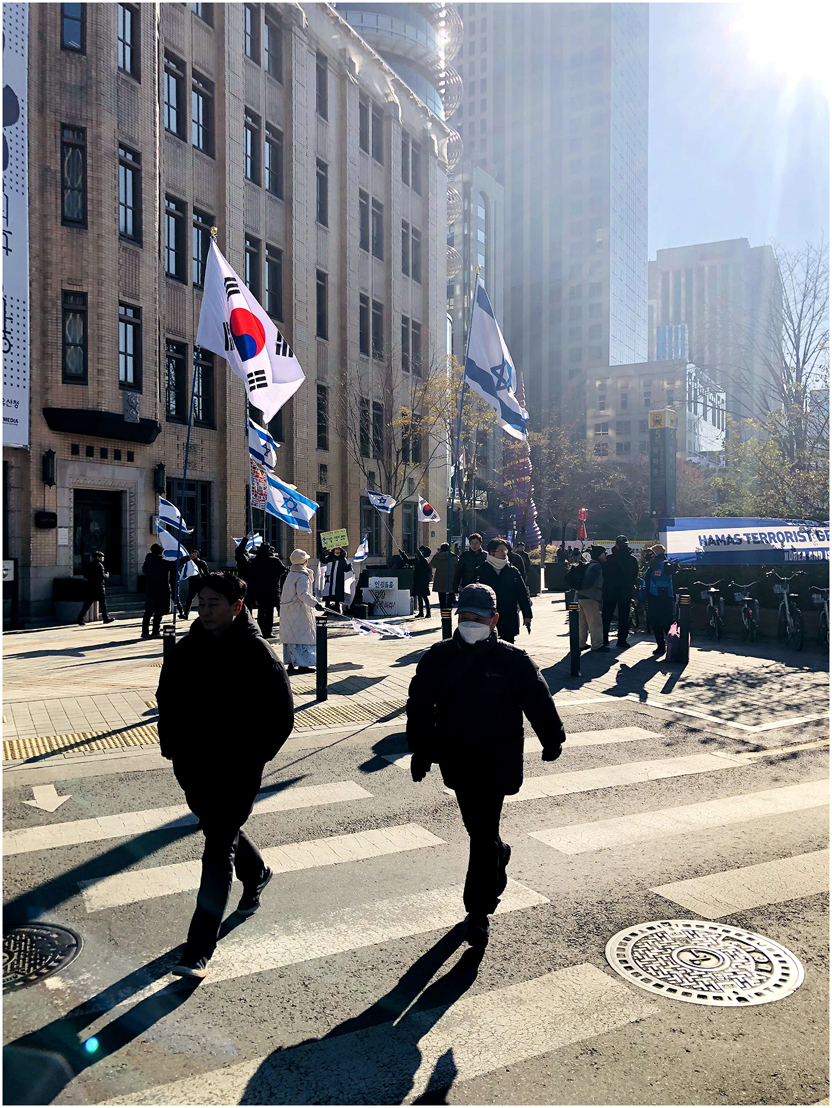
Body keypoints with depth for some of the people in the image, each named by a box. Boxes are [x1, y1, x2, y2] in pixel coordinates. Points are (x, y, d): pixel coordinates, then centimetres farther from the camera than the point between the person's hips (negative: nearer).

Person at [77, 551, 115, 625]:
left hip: (90, 587, 7)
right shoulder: (100, 565, -11)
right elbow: (102, 576, -18)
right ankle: (105, 618, 15)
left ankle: (80, 619, -5)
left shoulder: (90, 565, 12)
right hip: (99, 587, -7)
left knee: (87, 604, 4)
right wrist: (107, 575, 0)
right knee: (103, 603, 6)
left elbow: (85, 574, 16)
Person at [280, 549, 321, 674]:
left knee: (291, 635, 12)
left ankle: (291, 663, 15)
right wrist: (314, 603, -31)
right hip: (298, 611, -9)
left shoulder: (290, 574, 14)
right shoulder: (302, 576, -15)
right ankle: (302, 664, -7)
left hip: (288, 610, 9)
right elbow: (302, 594, -26)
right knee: (302, 635, -6)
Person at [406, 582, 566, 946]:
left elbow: (539, 701, 2)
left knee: (484, 833, -4)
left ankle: (478, 911, 8)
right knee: (476, 826, 18)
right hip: (456, 759, 4)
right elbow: (419, 705, 5)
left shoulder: (512, 660, -9)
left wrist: (552, 740, 12)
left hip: (496, 762, -3)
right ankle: (498, 855, 51)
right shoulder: (438, 657, -2)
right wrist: (420, 750, 5)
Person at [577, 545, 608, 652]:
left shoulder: (591, 565, 19)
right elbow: (589, 581, -22)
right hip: (590, 598, -10)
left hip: (582, 597, 10)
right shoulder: (596, 566, -13)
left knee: (582, 622, 15)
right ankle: (597, 645, -3)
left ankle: (581, 643, 21)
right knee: (595, 622, -6)